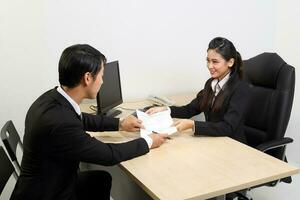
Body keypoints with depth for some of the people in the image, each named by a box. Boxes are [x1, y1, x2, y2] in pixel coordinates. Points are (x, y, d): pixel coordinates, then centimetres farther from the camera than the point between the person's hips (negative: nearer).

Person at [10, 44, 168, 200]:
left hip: (51, 182, 7)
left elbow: (81, 119, 14)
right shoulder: (60, 123, -33)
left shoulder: (52, 97, -8)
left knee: (102, 178, 18)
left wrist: (120, 124, 14)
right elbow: (108, 155, -20)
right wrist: (148, 142, -7)